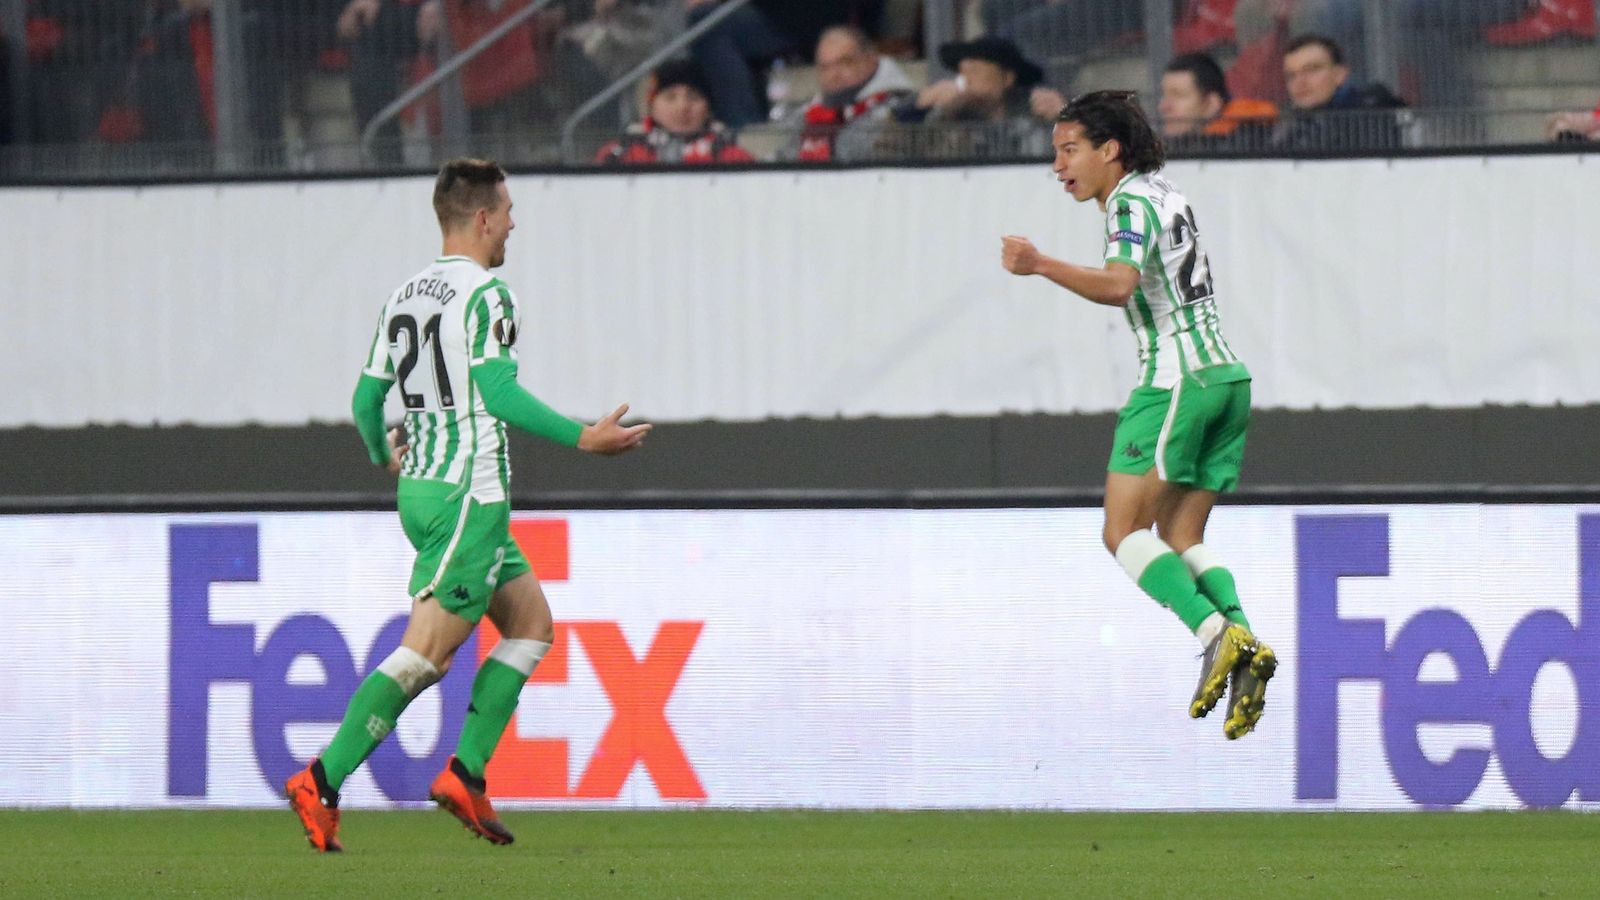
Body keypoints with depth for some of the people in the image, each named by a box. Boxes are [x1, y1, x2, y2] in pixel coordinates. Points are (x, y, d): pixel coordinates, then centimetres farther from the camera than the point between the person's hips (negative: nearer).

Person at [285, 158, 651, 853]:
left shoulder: (403, 297, 13)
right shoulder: (484, 294, -11)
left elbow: (367, 400, 16)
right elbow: (499, 394, -18)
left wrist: (384, 454, 36)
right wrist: (585, 438, -13)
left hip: (419, 485, 9)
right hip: (468, 493, -9)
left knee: (531, 620, 15)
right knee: (425, 653, -9)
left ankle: (466, 775, 7)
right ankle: (321, 783, -13)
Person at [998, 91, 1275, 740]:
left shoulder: (1131, 202, -9)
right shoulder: (1170, 197, 18)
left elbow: (1120, 284, -26)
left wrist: (1042, 266, -36)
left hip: (1175, 381, -9)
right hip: (1225, 375, 9)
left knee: (1124, 532, -9)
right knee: (1180, 540, 9)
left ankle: (1217, 635, -24)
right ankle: (1245, 645, -10)